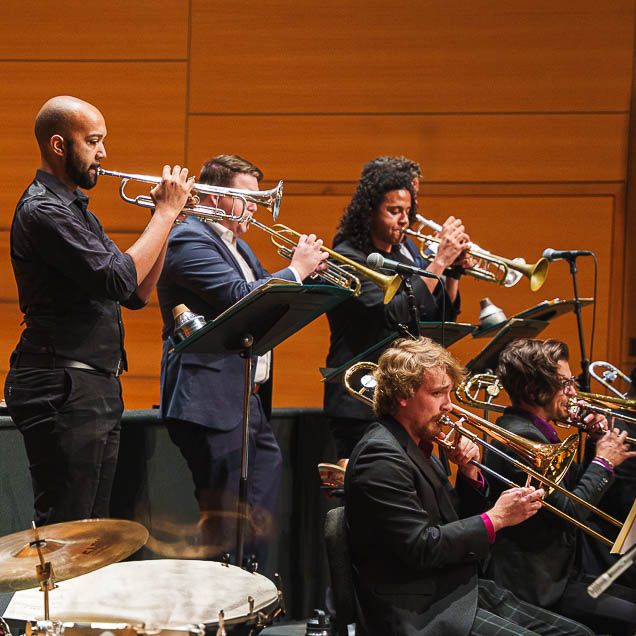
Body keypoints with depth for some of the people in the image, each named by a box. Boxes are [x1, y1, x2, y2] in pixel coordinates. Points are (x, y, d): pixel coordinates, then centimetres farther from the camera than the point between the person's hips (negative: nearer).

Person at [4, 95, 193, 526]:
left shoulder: (77, 208, 19)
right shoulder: (42, 210, -12)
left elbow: (137, 294, 16)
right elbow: (118, 278, -22)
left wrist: (168, 216, 6)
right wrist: (166, 212, -11)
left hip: (98, 390, 10)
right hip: (63, 391, -10)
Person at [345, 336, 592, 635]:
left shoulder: (418, 447, 15)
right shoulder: (380, 456, -16)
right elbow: (422, 547, -22)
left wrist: (469, 472, 3)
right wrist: (496, 518, -15)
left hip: (459, 590, 10)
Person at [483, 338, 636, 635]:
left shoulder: (533, 431, 11)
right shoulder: (521, 437, -19)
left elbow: (574, 490, 19)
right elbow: (570, 512, -21)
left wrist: (600, 446, 6)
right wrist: (604, 462, -9)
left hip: (559, 573, 10)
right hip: (537, 586, -10)